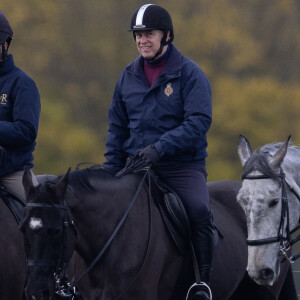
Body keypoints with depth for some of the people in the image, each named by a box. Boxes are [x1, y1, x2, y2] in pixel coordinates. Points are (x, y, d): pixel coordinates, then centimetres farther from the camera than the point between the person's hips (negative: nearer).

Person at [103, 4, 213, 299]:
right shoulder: (128, 76, 11)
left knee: (199, 209, -29)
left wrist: (160, 147, -24)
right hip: (137, 165, 5)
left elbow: (198, 122, -14)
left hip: (183, 165, -5)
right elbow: (117, 128, 16)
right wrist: (111, 173, 5)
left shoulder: (190, 73, -4)